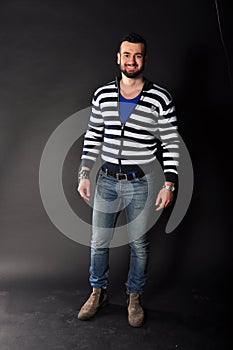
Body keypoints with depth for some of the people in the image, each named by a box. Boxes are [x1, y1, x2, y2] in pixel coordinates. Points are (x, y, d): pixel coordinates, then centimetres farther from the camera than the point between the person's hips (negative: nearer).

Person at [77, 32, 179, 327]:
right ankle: (98, 292, 34)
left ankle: (134, 297, 32)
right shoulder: (102, 95, 2)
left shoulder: (160, 99, -7)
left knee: (139, 244, 11)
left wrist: (169, 184, -8)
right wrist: (84, 174, 3)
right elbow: (93, 137, 8)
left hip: (141, 183, -2)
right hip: (107, 179, 3)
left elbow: (171, 144, -4)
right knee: (99, 242, 11)